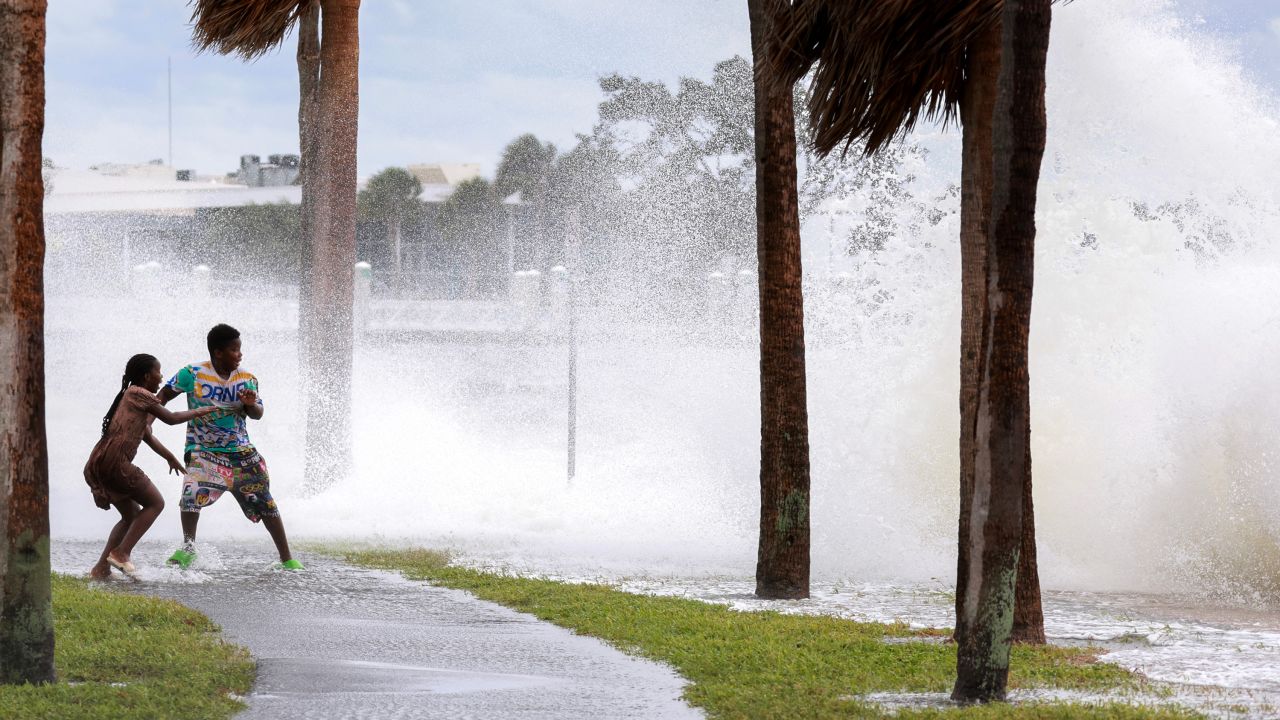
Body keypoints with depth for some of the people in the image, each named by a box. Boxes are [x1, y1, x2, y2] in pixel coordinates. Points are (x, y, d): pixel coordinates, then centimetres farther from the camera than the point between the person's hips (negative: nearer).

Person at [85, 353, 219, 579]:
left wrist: (170, 458, 43)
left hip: (97, 464, 9)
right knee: (155, 503, 1)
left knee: (131, 515, 19)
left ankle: (101, 568, 11)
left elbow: (147, 436, 34)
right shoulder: (139, 394, -5)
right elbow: (170, 418, 1)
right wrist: (198, 413, 17)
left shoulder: (130, 396, 24)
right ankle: (122, 553, -8)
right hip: (114, 461, -9)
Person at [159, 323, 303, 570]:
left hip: (241, 451, 2)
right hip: (203, 451, -2)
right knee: (192, 494, -26)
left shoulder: (246, 379, -2)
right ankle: (188, 548, -8)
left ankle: (287, 559, 13)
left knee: (265, 503, 3)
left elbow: (257, 414, -3)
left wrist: (251, 404, -26)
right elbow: (163, 396, -1)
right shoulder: (193, 374, -10)